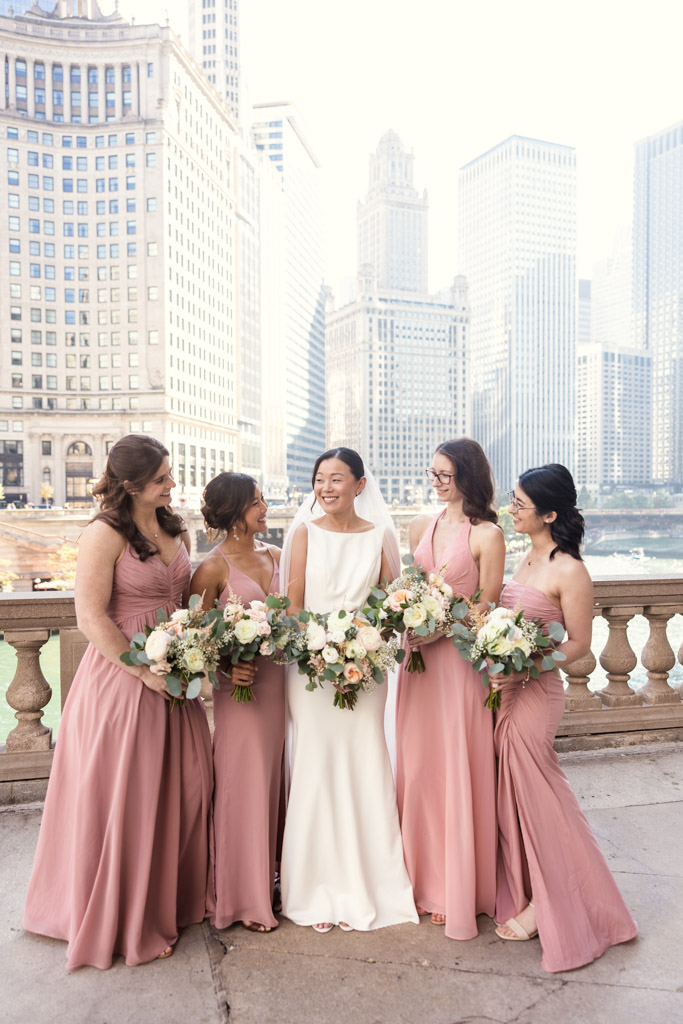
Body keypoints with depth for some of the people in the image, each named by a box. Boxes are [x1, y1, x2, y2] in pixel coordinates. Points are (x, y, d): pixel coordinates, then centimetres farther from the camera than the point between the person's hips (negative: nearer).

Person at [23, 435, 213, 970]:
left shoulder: (176, 529, 8)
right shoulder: (105, 534, -14)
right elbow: (91, 617, -18)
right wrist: (144, 671, -18)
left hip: (172, 678, 7)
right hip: (120, 678, -7)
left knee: (185, 785, 14)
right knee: (123, 799, 6)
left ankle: (172, 898, 36)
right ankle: (124, 920, 27)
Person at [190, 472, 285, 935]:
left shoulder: (274, 555, 8)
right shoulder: (214, 567, -10)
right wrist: (225, 668, -21)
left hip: (278, 677, 6)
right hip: (240, 683, -6)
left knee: (271, 779, 14)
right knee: (243, 784, 4)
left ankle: (270, 876, 32)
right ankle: (245, 897, 21)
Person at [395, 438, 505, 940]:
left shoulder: (487, 535, -8)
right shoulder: (422, 526, 10)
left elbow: (488, 610, -9)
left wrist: (440, 628, -18)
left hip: (461, 661, -5)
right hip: (419, 658, 6)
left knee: (458, 770, 4)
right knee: (417, 765, 12)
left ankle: (460, 889, 22)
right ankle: (426, 878, 31)